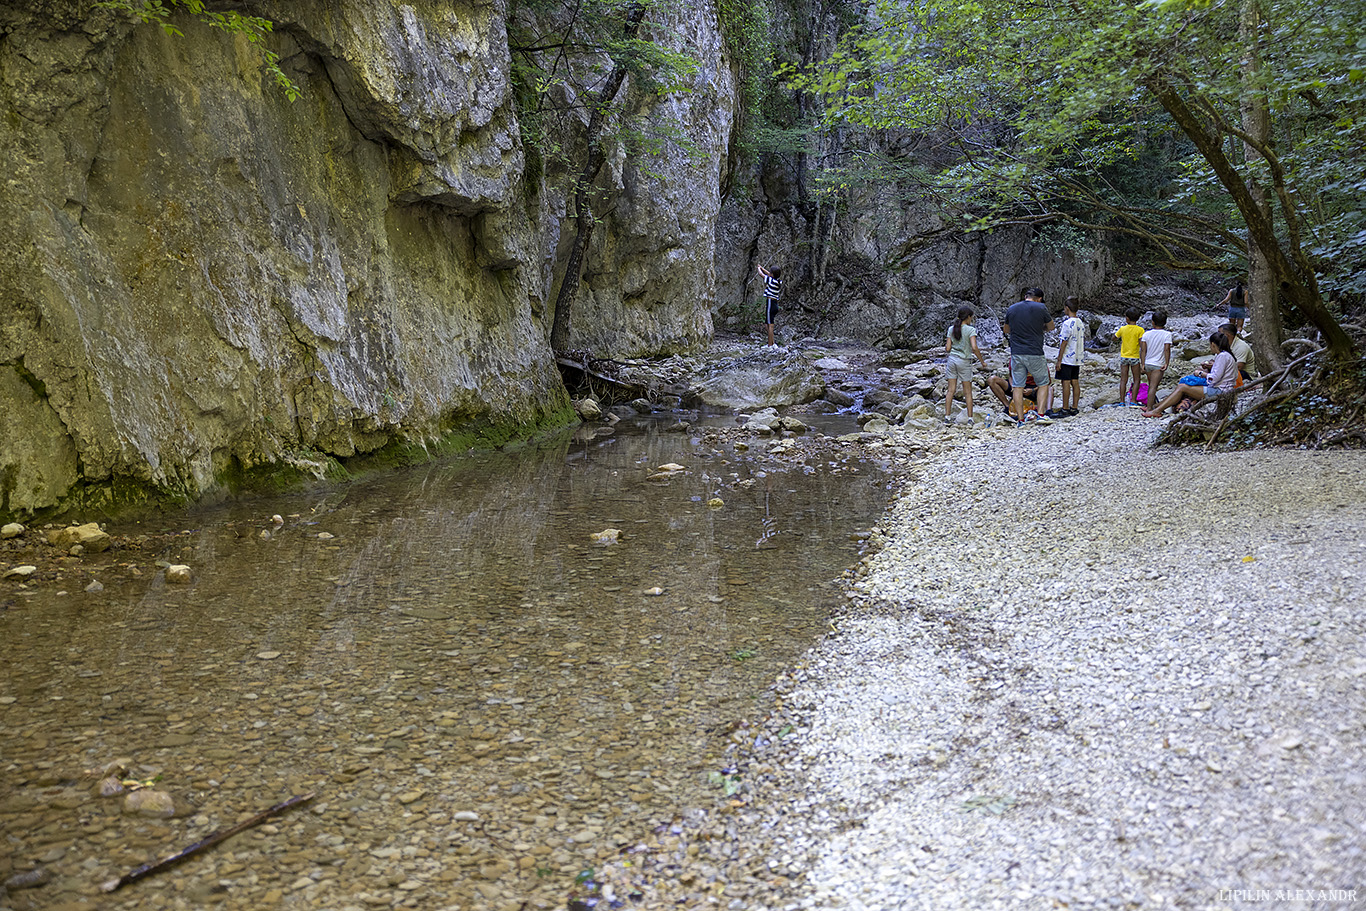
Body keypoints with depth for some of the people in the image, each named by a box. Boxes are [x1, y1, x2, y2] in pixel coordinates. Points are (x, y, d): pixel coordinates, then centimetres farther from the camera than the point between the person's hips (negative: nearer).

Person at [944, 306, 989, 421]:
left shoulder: (951, 329, 4)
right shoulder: (970, 330, -9)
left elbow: (947, 349, 0)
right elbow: (974, 347, -18)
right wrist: (982, 361, -8)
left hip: (952, 360, 4)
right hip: (964, 362, -4)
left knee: (951, 390, 8)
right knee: (968, 391, 6)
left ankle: (947, 416, 8)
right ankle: (970, 418, 8)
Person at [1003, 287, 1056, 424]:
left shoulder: (1011, 309, 6)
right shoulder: (1041, 308, -4)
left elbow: (1006, 330, 19)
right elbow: (1050, 327, 10)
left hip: (1016, 353, 3)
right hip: (1035, 353, -3)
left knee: (1017, 386, 6)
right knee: (1044, 384, 12)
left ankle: (1021, 418, 5)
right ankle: (1041, 414, 3)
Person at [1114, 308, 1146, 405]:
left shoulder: (1122, 329, -3)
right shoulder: (1140, 330, -10)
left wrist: (1117, 330, 29)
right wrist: (1143, 362, -10)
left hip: (1124, 357, 3)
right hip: (1135, 357, -2)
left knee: (1123, 380, 8)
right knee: (1137, 380, 9)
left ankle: (1122, 401, 8)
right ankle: (1133, 400, 2)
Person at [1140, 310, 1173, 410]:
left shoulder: (1147, 334, 2)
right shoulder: (1167, 334, -8)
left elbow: (1143, 350, 0)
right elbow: (1166, 349, -15)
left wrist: (1143, 364, 3)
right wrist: (1166, 363, -10)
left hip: (1147, 363, 4)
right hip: (1158, 364, -4)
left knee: (1151, 386, 20)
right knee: (1153, 387, -9)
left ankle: (1151, 404, 31)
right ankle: (1149, 408, -17)